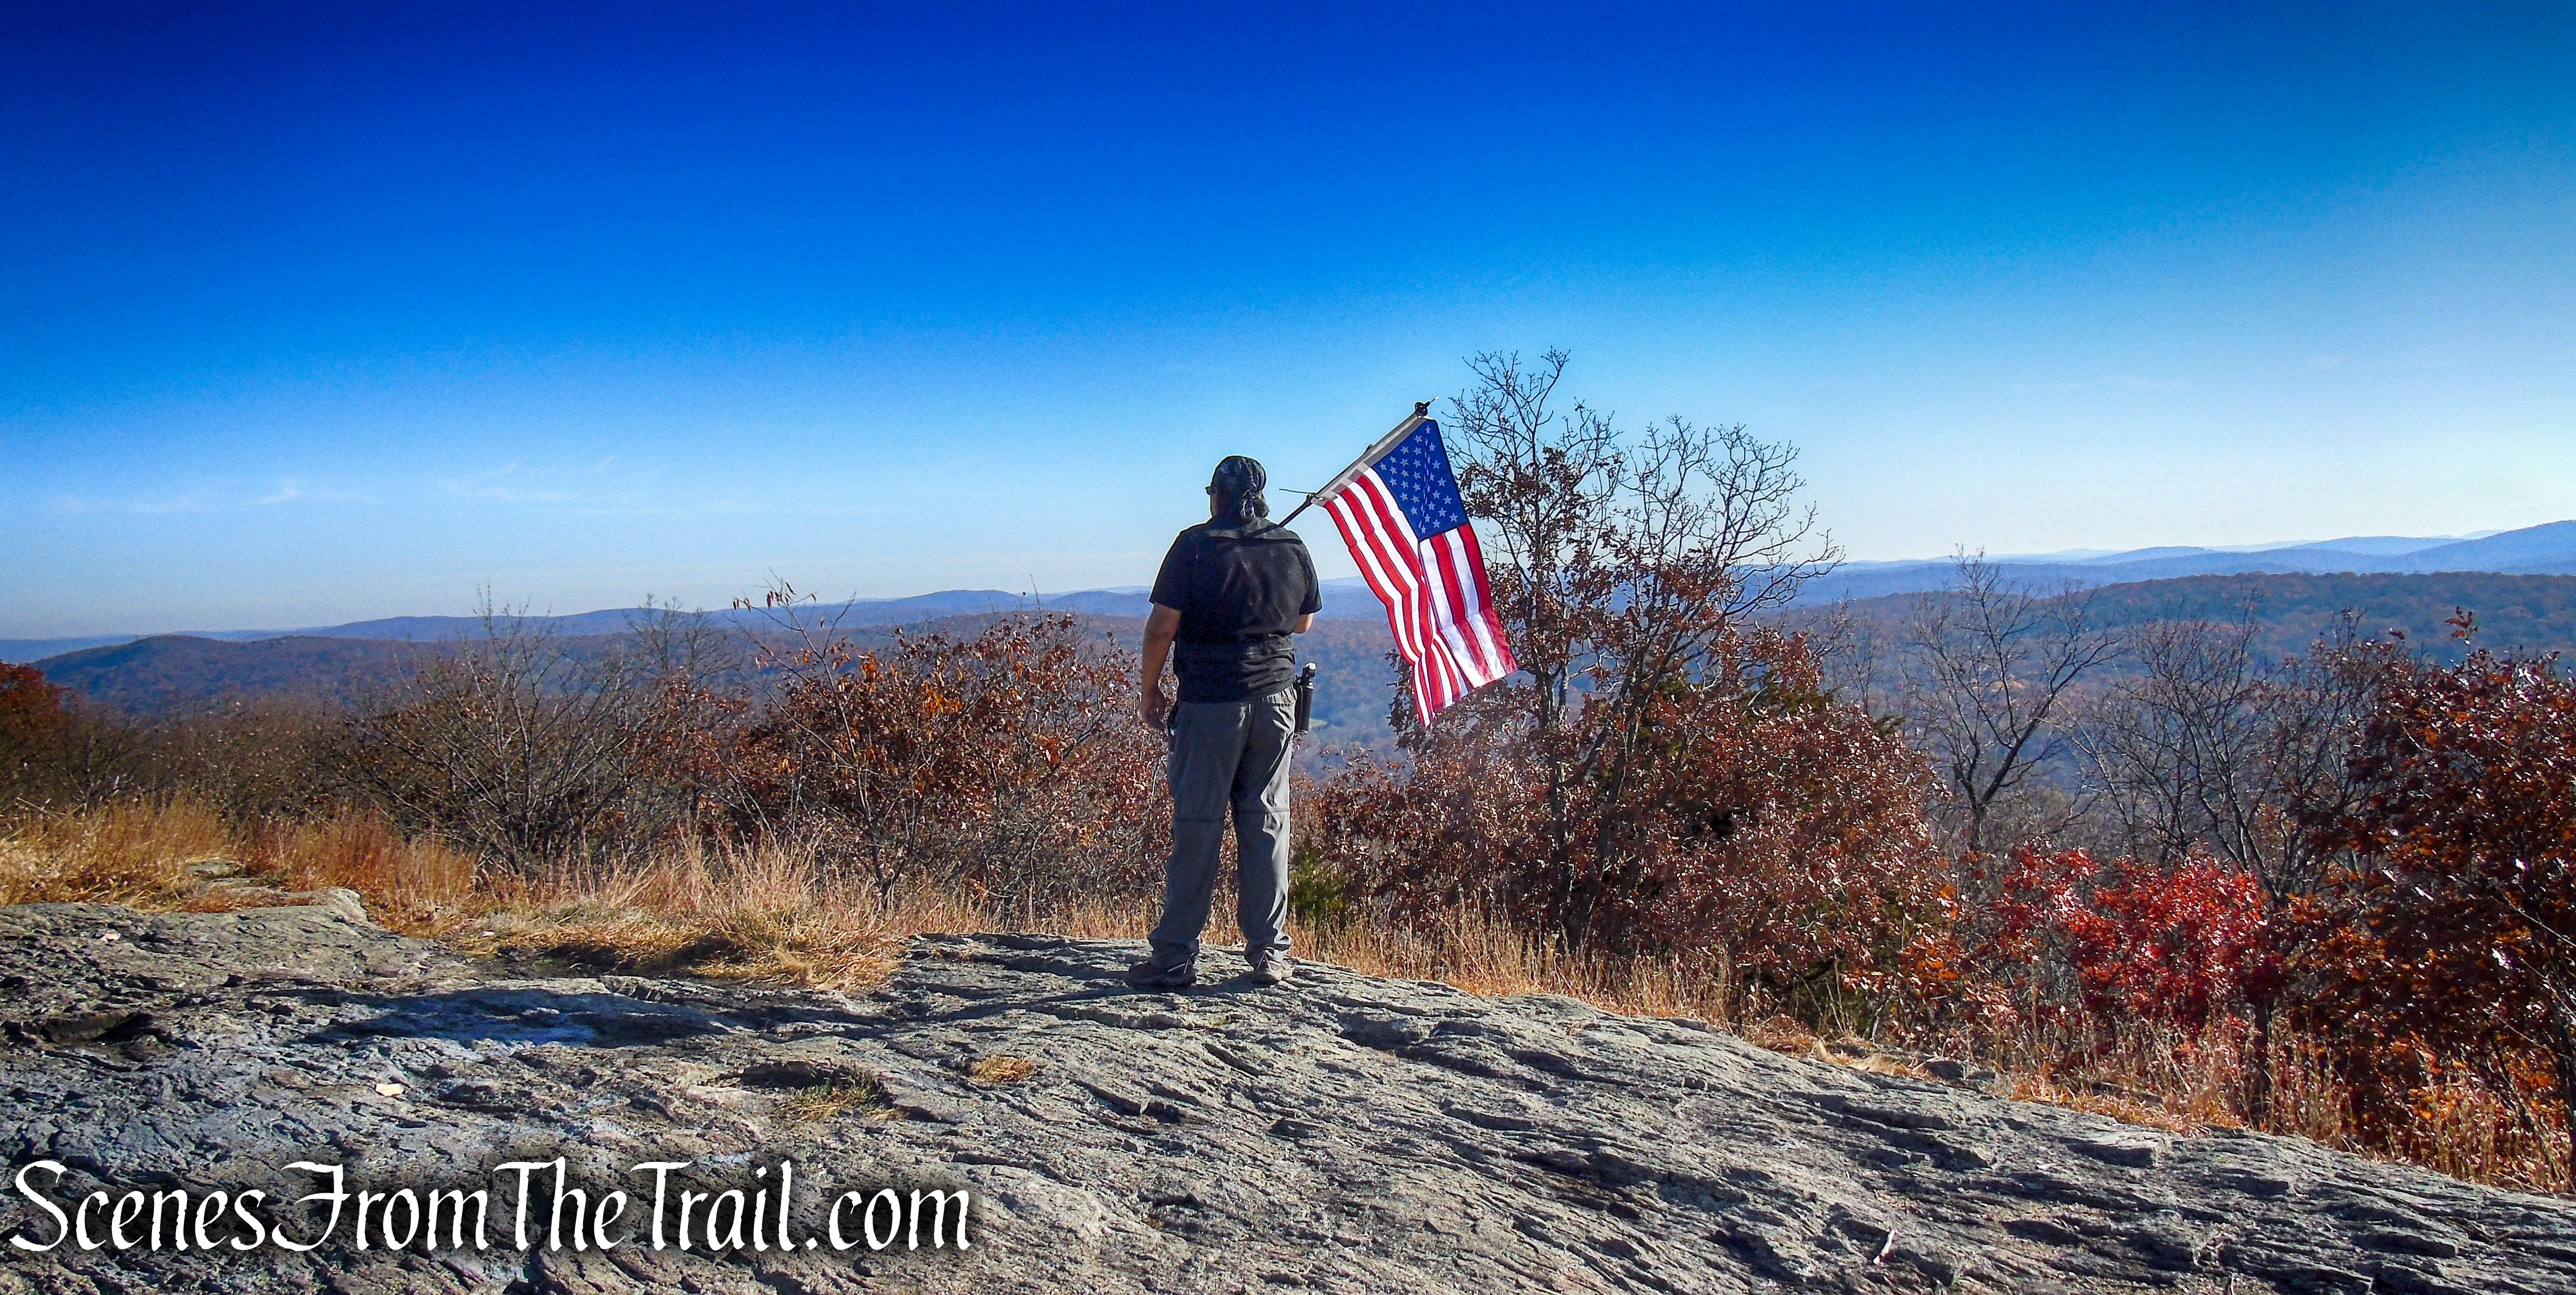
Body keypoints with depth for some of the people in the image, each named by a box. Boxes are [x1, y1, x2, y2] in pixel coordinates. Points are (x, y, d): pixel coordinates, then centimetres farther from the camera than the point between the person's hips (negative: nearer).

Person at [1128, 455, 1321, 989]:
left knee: (1197, 827, 0)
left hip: (1210, 704, -3)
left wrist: (1150, 691, 5)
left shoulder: (1196, 545, -7)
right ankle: (1269, 955, 11)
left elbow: (1162, 628, -8)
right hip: (1275, 700, 4)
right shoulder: (1294, 549, 6)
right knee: (1267, 822, 9)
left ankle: (1174, 959, 5)